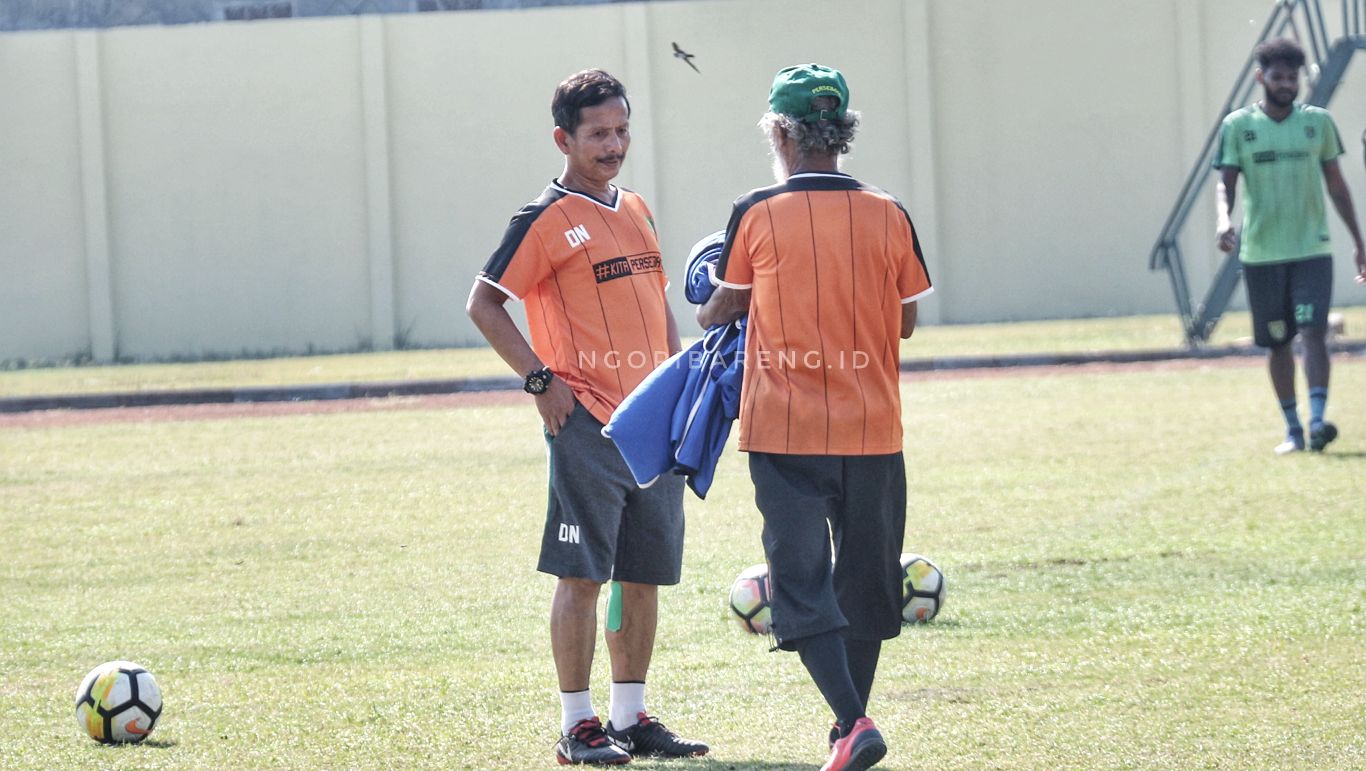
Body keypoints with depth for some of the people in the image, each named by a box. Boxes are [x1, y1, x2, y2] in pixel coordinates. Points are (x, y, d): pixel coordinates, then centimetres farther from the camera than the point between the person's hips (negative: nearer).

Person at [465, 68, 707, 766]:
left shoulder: (636, 212, 16)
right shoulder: (546, 219, -7)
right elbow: (484, 304, -9)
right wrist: (541, 380, -14)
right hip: (586, 422, -7)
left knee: (646, 572, 9)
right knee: (582, 573, -5)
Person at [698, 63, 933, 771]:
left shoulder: (757, 215, -7)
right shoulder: (888, 217, -1)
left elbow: (724, 307, 7)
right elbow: (904, 321, 9)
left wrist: (702, 318, 30)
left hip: (784, 428, -2)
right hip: (871, 430, 2)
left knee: (803, 585, -1)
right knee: (865, 580, 16)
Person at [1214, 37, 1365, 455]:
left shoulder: (1318, 122, 6)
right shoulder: (1238, 126, 1)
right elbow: (1226, 183, -1)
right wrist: (1224, 218, -23)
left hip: (1312, 249, 0)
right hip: (1260, 252, 0)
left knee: (1313, 331, -15)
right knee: (1277, 342, 6)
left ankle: (1317, 420, -22)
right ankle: (1292, 428, 15)